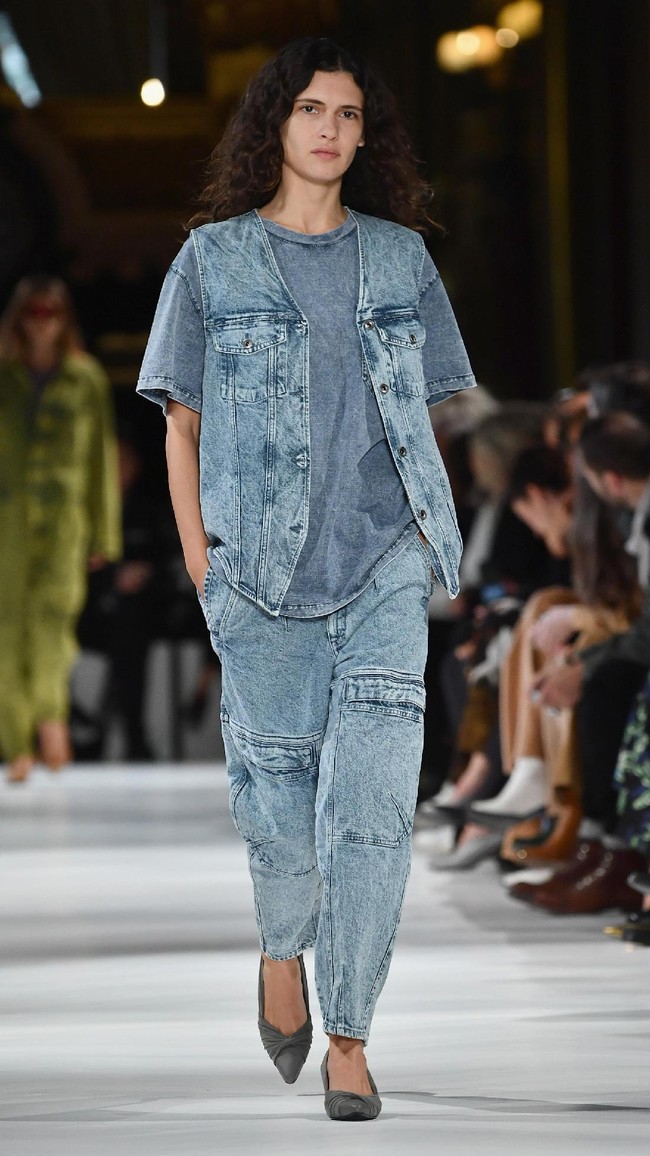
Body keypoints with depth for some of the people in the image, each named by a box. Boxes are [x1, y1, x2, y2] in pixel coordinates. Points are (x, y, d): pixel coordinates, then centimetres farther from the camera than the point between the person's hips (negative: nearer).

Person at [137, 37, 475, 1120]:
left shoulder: (400, 257, 11)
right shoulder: (212, 259, 5)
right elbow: (181, 423, 7)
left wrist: (432, 531, 7)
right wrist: (198, 554, 0)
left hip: (385, 563, 1)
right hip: (261, 568, -1)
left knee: (373, 798, -10)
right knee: (281, 789, 5)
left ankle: (348, 1041, -5)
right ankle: (282, 952, 36)